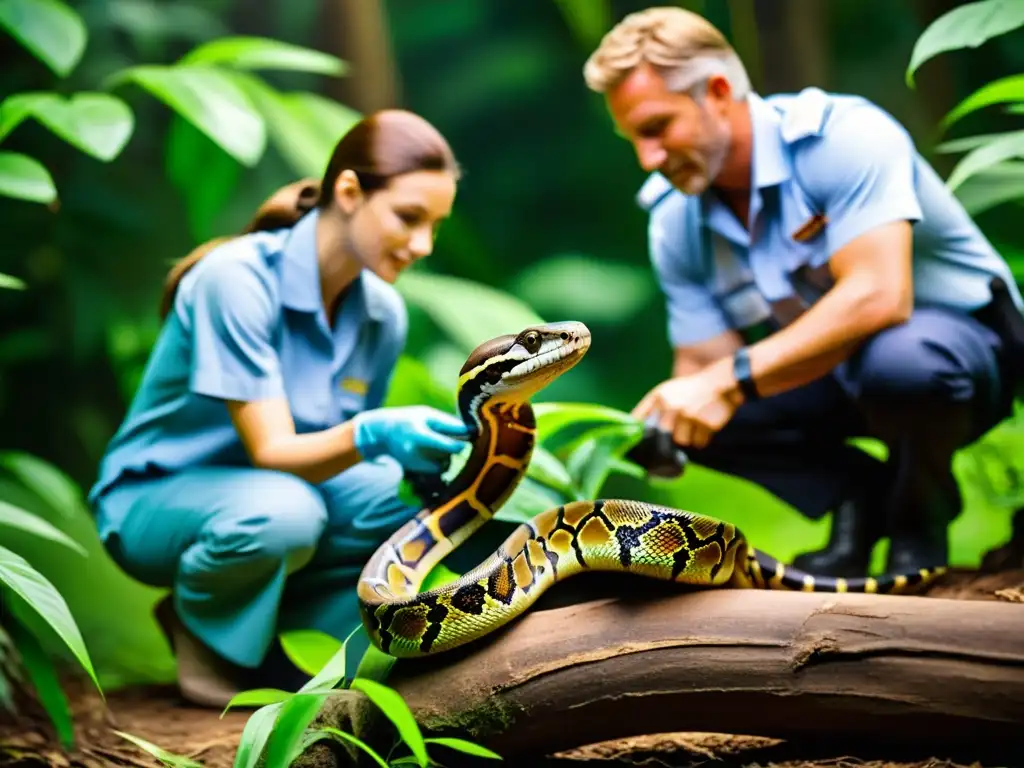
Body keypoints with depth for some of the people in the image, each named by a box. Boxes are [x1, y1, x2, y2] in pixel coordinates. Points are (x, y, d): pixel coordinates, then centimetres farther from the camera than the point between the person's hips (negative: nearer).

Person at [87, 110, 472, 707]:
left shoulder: (383, 313, -4)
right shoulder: (238, 278, -25)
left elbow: (342, 450, 3)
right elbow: (271, 451, -29)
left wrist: (423, 452, -17)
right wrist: (372, 433, -48)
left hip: (273, 492, 6)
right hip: (156, 498, -6)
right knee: (281, 511, -38)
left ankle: (270, 638, -2)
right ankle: (197, 623, -7)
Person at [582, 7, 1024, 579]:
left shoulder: (844, 135, -25)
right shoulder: (674, 221, -4)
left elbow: (877, 296, -37)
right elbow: (704, 362, -2)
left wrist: (732, 380, -41)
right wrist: (651, 433, -26)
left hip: (962, 337, -6)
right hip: (825, 370, 6)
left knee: (897, 358, -41)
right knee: (686, 410, -16)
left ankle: (921, 515, -9)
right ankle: (859, 496, 2)